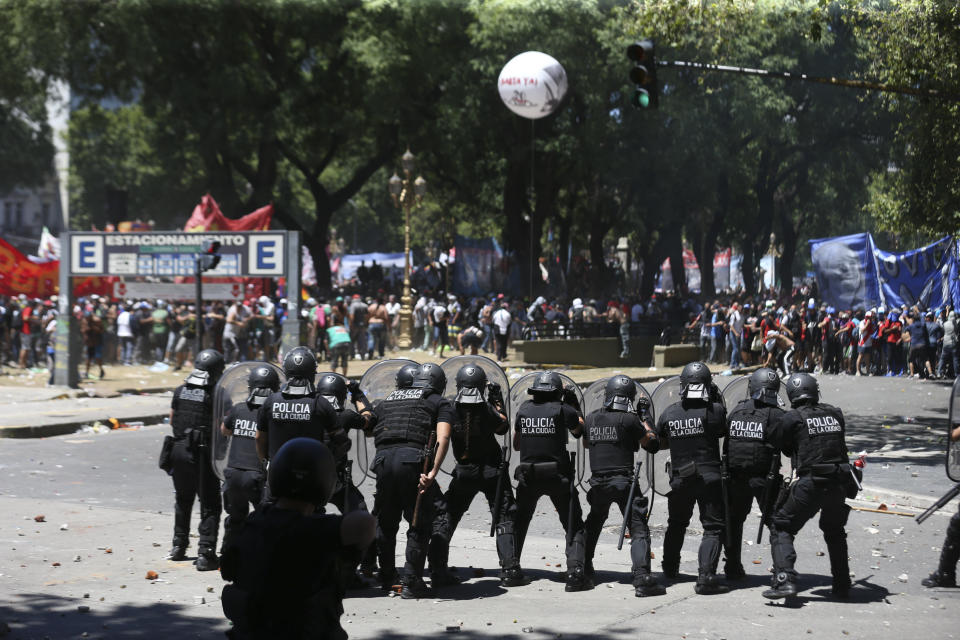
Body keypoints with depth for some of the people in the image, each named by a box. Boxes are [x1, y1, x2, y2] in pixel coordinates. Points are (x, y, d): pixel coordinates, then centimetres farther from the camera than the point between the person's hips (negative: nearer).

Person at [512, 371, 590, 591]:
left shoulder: (524, 409, 6)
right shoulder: (562, 409, -5)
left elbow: (516, 444, 16)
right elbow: (580, 430, 10)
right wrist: (575, 407, 18)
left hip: (528, 476, 3)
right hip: (557, 475, -3)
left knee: (519, 523, 22)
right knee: (574, 527, 4)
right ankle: (575, 572, -11)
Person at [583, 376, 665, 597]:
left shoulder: (592, 418, 6)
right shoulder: (628, 419, -8)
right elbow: (652, 443, 0)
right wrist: (644, 417, 11)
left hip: (598, 483, 5)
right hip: (623, 481, -5)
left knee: (592, 526, 25)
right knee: (639, 530, -3)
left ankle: (583, 570, 33)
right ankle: (642, 578, -15)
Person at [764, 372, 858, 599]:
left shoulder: (792, 418, -3)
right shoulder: (835, 414, 7)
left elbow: (784, 448, 9)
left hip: (810, 485, -4)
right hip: (840, 484, 5)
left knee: (781, 528, 6)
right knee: (834, 531, 27)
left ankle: (785, 580, -11)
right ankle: (842, 585, 29)